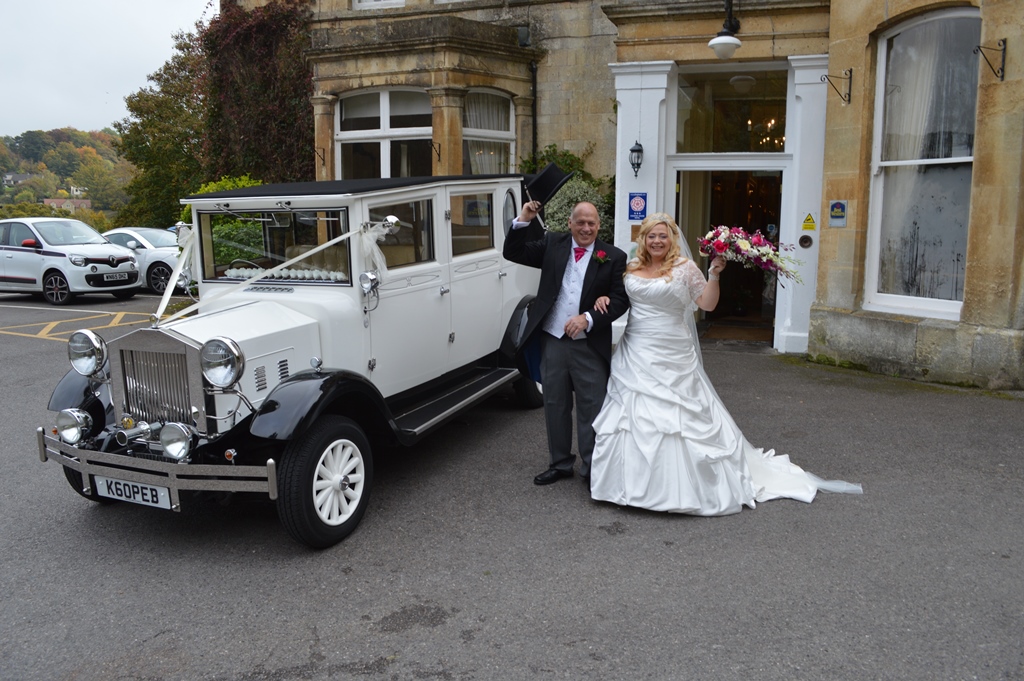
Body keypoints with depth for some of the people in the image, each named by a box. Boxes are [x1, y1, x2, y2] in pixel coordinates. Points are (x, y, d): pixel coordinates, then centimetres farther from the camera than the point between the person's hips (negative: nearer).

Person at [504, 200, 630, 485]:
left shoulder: (614, 257, -3)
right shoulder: (552, 244, 4)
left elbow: (620, 300, -7)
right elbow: (512, 253, 2)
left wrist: (588, 318, -19)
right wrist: (523, 220, -12)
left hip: (590, 346, -3)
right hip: (552, 341, 3)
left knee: (592, 408, 4)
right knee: (555, 405, 14)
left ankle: (591, 467, 19)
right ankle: (560, 463, 30)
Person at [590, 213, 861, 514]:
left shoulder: (684, 267, -3)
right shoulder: (631, 268, 8)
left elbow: (707, 304, -3)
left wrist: (714, 274, -17)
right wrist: (604, 299, -2)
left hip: (672, 359, -4)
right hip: (636, 356, 4)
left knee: (675, 417, -3)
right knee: (632, 416, 4)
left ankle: (678, 485, 9)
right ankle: (631, 481, 16)